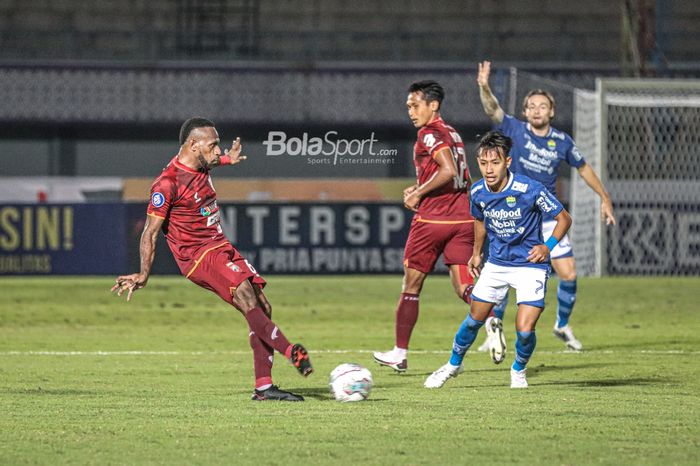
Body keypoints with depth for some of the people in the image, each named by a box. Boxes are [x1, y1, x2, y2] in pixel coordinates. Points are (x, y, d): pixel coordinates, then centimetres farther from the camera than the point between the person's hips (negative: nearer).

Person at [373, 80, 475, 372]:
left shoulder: (430, 134, -9)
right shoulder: (453, 134, 17)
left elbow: (449, 170, -23)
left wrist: (419, 193, -13)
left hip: (432, 219, -7)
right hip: (462, 218, 7)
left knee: (411, 286, 7)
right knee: (464, 286, 0)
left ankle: (400, 353, 14)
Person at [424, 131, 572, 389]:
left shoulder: (530, 189, -24)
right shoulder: (478, 192, -8)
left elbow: (564, 219, -12)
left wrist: (548, 246, -23)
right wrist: (476, 253, 20)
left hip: (530, 265, -4)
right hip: (496, 263, 4)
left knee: (525, 330, -13)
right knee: (475, 318, 11)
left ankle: (519, 370, 19)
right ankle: (454, 364, 38)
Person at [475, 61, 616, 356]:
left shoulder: (562, 141, 1)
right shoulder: (514, 130, -6)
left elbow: (583, 168, 16)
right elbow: (492, 109, -22)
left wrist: (605, 198, 17)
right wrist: (484, 87, -42)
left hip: (548, 218, 3)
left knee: (568, 274, 1)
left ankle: (562, 326, 25)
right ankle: (494, 324, 4)